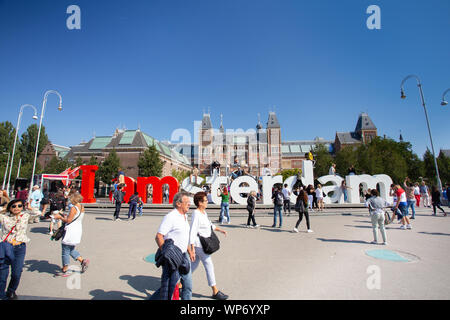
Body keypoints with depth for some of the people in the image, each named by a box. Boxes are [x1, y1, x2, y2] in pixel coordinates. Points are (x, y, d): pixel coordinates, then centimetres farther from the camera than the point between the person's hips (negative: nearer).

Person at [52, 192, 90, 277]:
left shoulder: (74, 208, -19)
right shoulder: (82, 208, 6)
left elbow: (68, 220, -17)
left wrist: (60, 217, -4)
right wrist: (65, 216, 16)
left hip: (71, 231, -8)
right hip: (78, 230, 8)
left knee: (65, 251, 7)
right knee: (71, 250, 22)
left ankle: (64, 271, 17)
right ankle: (83, 261, 14)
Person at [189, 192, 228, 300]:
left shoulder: (204, 212, 8)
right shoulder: (196, 214, -20)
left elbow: (210, 225, 21)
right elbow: (192, 231, -22)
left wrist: (220, 230, 14)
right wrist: (192, 248, -24)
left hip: (204, 243, 9)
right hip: (199, 244, -9)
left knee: (194, 265, 20)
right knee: (209, 266, 0)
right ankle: (215, 292, 14)